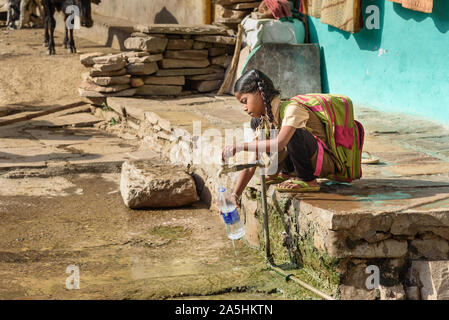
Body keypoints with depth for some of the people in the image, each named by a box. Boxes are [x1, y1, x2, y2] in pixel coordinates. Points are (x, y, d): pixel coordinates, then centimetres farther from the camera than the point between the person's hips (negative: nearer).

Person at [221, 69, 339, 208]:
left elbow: (279, 144, -39)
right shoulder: (263, 121, 0)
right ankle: (287, 172, 12)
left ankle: (307, 180, -16)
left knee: (294, 132, -37)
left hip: (325, 162, -8)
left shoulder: (292, 108, -24)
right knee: (256, 123, 7)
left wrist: (240, 147, -35)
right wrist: (235, 195, -12)